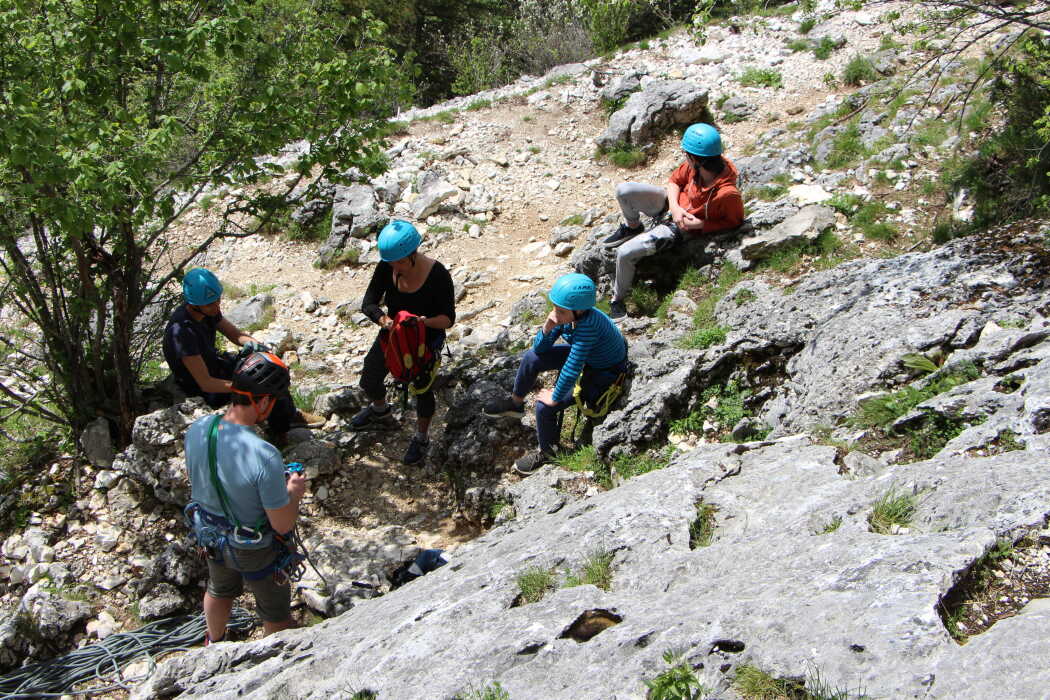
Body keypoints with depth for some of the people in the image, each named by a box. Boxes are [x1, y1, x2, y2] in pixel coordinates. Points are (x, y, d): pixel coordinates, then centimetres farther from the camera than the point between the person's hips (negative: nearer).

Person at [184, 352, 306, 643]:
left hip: (210, 534, 6)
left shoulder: (197, 430, -20)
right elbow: (283, 525, -28)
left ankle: (214, 644, 61)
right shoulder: (265, 456, -39)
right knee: (276, 613, 22)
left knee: (219, 590, 35)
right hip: (254, 549, -6)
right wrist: (293, 492, -8)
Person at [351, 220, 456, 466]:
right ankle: (380, 411, 50)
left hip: (426, 340, -5)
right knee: (369, 380, 15)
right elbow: (368, 303, -16)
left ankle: (421, 438, 35)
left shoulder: (437, 275, -30)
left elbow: (448, 319, -25)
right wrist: (382, 319, -38)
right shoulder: (386, 268, -19)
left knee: (422, 389, 7)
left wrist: (426, 321, -47)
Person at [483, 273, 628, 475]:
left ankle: (547, 454, 11)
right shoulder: (566, 316, -17)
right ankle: (515, 403, 28)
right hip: (585, 356, 8)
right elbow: (540, 349, -7)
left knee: (545, 406, -15)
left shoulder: (588, 324, -40)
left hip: (604, 373, -8)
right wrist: (547, 328, -27)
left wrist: (555, 397, -23)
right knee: (532, 358, 3)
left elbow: (572, 368, -36)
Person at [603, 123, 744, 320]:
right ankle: (632, 227, 14)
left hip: (679, 229, -5)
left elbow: (735, 221, -15)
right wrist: (675, 207, -17)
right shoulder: (695, 165, -19)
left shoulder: (728, 194, -35)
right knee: (624, 190, -19)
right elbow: (675, 180, 1)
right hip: (672, 203, 6)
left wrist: (700, 224, -24)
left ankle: (618, 299, 10)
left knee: (625, 252, -18)